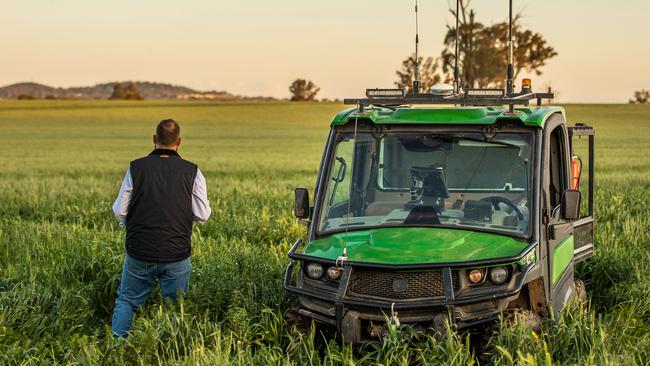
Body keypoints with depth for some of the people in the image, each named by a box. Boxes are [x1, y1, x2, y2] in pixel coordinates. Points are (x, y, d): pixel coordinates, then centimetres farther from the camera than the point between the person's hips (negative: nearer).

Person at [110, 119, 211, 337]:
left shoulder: (137, 167, -5)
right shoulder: (192, 172, -5)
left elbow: (119, 211, -2)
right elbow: (203, 215, -5)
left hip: (140, 253, 0)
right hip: (176, 256, 0)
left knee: (126, 301, 16)